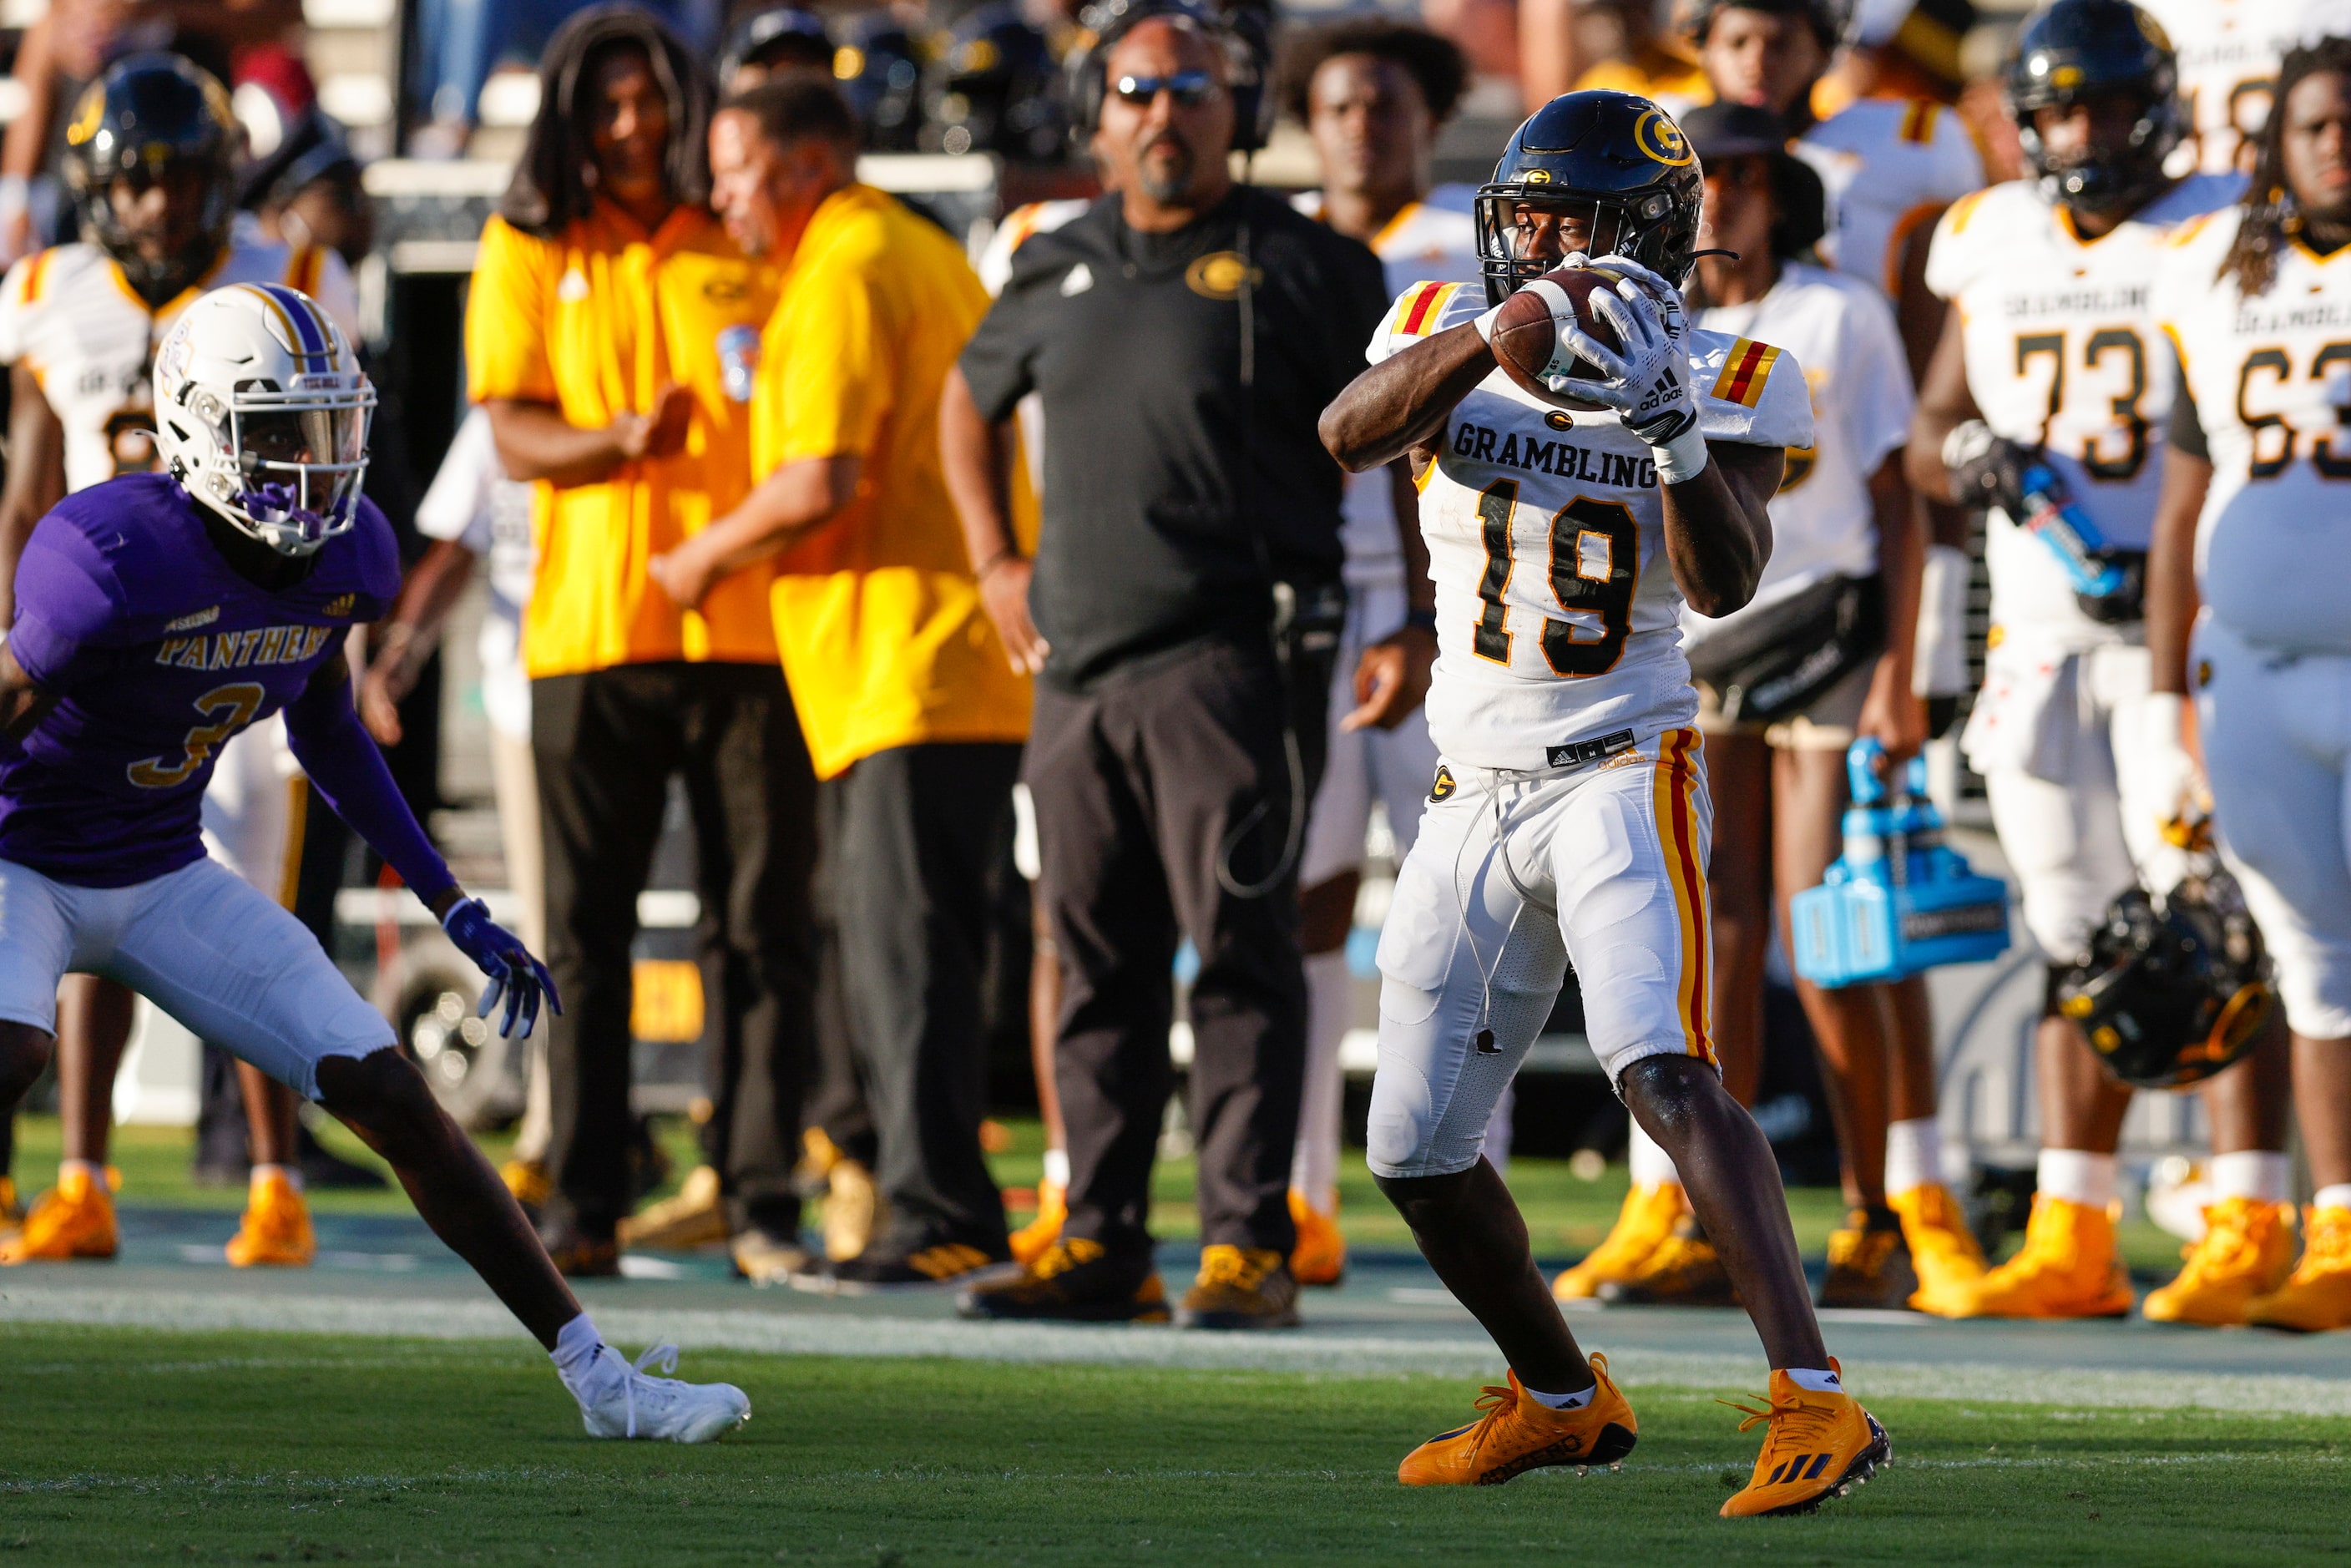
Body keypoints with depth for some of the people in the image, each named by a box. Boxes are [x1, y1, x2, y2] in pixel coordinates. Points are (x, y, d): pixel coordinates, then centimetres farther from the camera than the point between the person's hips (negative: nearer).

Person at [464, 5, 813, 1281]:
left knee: (761, 925, -2)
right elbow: (513, 435, 0)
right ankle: (582, 1208, 5)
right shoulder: (528, 253, 8)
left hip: (749, 624, 0)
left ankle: (762, 1203, -1)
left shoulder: (751, 244, 9)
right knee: (585, 929, 1)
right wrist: (620, 444, -19)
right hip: (591, 628, 0)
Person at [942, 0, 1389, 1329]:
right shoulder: (1060, 272, 15)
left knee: (1242, 951, -8)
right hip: (1076, 665, 6)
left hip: (1231, 659, -6)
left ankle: (1248, 1243, -7)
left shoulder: (1300, 267, -1)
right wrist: (995, 563, 22)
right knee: (1099, 960, 7)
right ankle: (1104, 1242, 12)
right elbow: (971, 402, 32)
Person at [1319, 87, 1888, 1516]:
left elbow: (1725, 583, -16)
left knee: (1664, 1068, -28)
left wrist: (1673, 426, -30)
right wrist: (1501, 331, -30)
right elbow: (1352, 434, -17)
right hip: (1477, 797, 5)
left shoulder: (1720, 381, -3)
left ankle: (1817, 1399, -33)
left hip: (1623, 773, -5)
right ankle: (1561, 1399, 33)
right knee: (1419, 1155, 10)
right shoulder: (1454, 337, 4)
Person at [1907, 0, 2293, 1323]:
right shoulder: (1996, 247, 12)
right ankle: (2072, 1246, 9)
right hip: (2041, 630, 5)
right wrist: (1969, 455, -4)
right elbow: (1930, 433, 18)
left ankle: (2253, 1226, -6)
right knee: (2079, 936, 7)